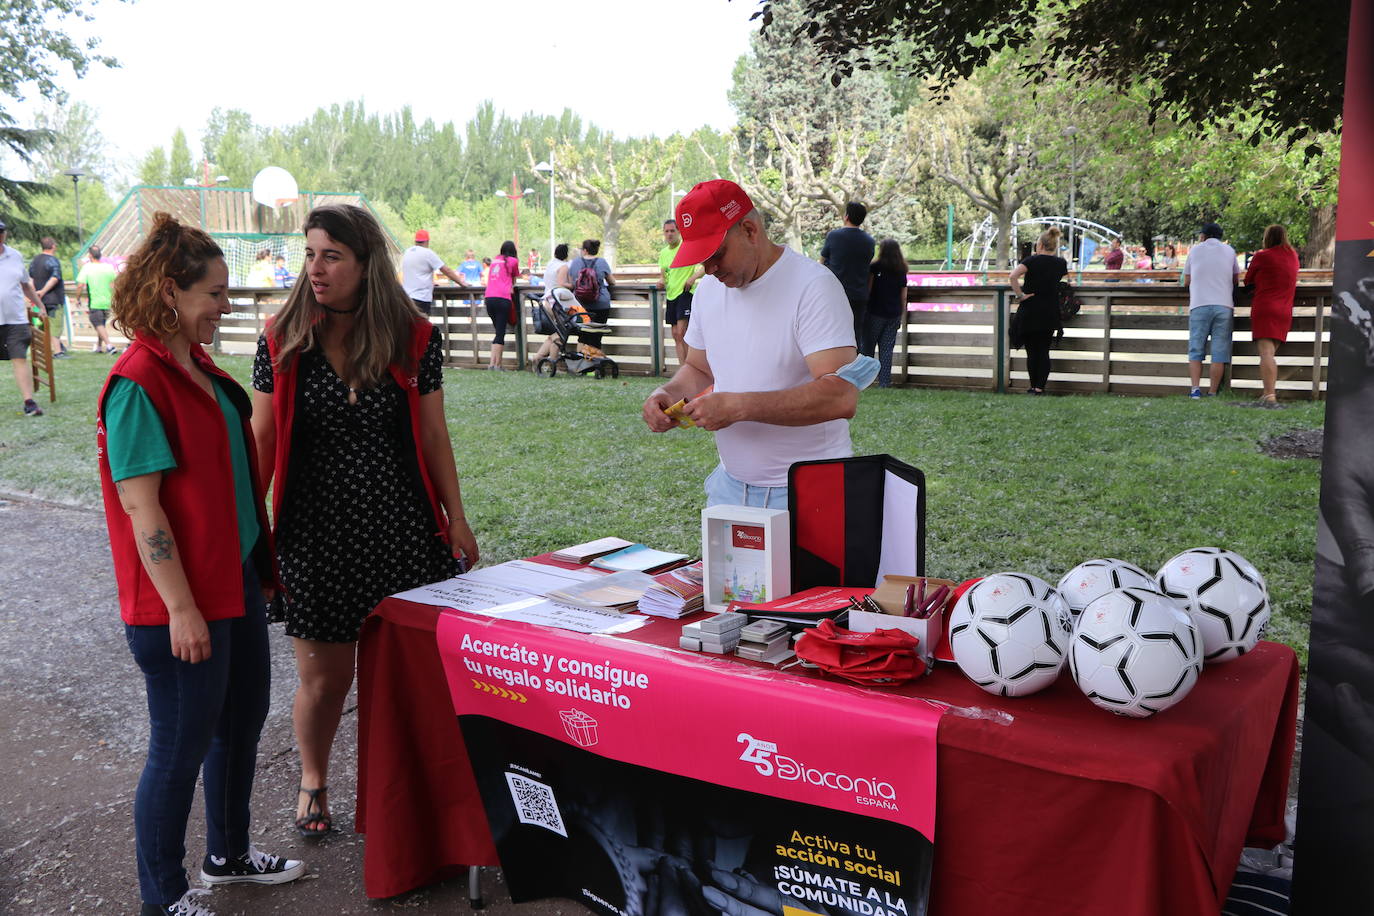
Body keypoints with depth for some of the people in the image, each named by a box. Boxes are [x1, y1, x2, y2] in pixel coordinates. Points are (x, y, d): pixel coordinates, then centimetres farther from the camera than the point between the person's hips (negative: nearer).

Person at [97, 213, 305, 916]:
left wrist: (262, 561, 20)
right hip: (179, 601, -9)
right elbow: (140, 506, -21)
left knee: (243, 719, 20)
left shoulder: (199, 368, 9)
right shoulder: (138, 384, -19)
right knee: (182, 745, 4)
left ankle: (228, 855, 40)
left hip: (236, 579, 9)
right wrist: (181, 607, -21)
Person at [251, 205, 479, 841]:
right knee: (324, 676, 9)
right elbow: (262, 440, 2)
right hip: (315, 533, 0)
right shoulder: (283, 339, -2)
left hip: (402, 528, 0)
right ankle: (312, 781, 37)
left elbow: (434, 436, 4)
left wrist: (456, 519, 6)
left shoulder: (413, 338, -2)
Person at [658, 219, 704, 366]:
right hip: (671, 294, 7)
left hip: (685, 293, -7)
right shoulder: (663, 253, 13)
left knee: (681, 331, -18)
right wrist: (661, 280, -1)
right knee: (676, 334, 6)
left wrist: (693, 277, -21)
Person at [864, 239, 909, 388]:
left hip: (875, 313, -4)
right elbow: (903, 297, 9)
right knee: (887, 348, 6)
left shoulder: (875, 267, -5)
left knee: (867, 345, 6)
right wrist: (901, 317, 15)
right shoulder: (901, 272, 8)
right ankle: (884, 381, 3)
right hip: (894, 315, 4)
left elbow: (868, 289, -7)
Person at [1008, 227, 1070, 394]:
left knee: (1031, 351, 6)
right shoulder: (1061, 263, 4)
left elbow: (1013, 276, -23)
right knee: (1044, 351, 6)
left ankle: (1033, 386, 9)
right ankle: (1040, 387, 0)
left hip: (1029, 312, -3)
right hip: (1050, 313, 3)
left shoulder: (1033, 260, -8)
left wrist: (1020, 295, -16)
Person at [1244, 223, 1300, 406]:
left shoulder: (1262, 256, -2)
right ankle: (1271, 390, 10)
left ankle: (1269, 395, -27)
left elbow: (1248, 281, 9)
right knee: (1270, 354, 15)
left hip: (1264, 309, -6)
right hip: (1285, 312, 6)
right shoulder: (1293, 256, 15)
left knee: (1266, 353, -16)